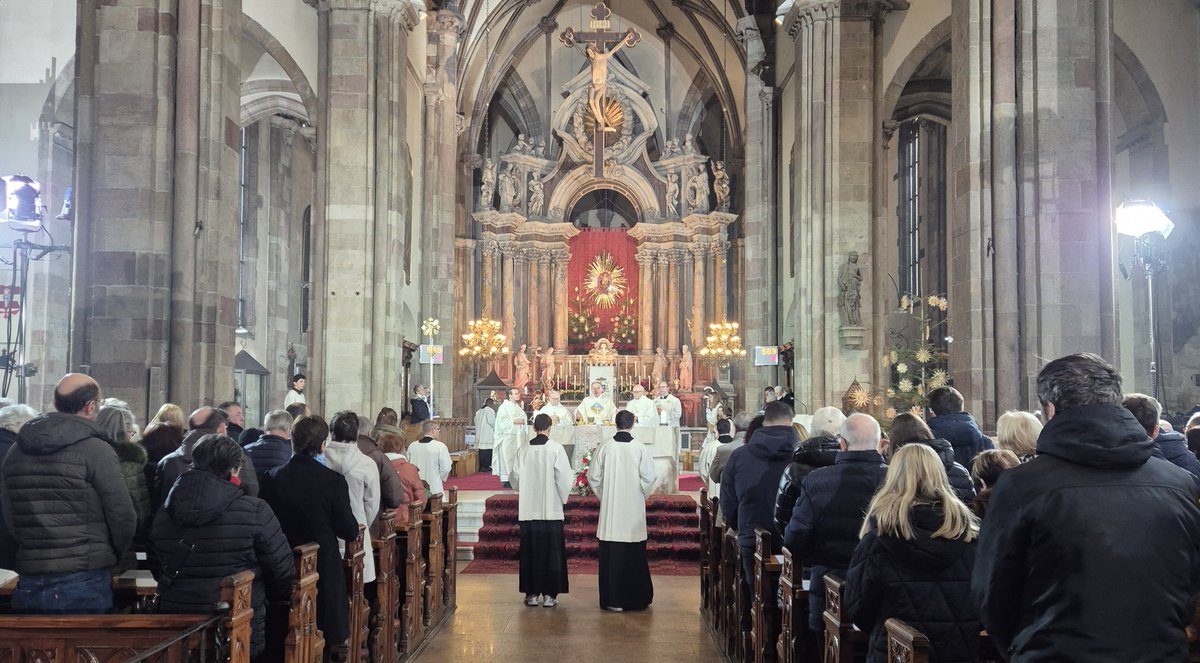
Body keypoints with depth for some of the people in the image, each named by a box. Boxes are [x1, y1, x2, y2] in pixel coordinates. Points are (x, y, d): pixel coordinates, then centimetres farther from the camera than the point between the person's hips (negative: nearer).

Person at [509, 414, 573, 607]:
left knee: (530, 552, 10)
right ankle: (549, 594, 6)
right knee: (551, 552, 6)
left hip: (528, 510, 2)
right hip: (551, 509, -2)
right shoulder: (556, 449, -8)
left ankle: (532, 593, 13)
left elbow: (514, 477, 4)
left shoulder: (523, 450, -1)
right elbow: (564, 477, -9)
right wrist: (563, 497, 8)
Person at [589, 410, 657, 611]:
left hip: (610, 511, 1)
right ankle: (637, 599, 17)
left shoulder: (605, 447, -4)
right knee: (635, 556, 9)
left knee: (611, 556, 6)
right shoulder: (641, 449, -7)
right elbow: (649, 478, -8)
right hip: (634, 510, 0)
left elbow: (593, 476, 0)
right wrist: (641, 496, 9)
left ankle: (613, 600, 8)